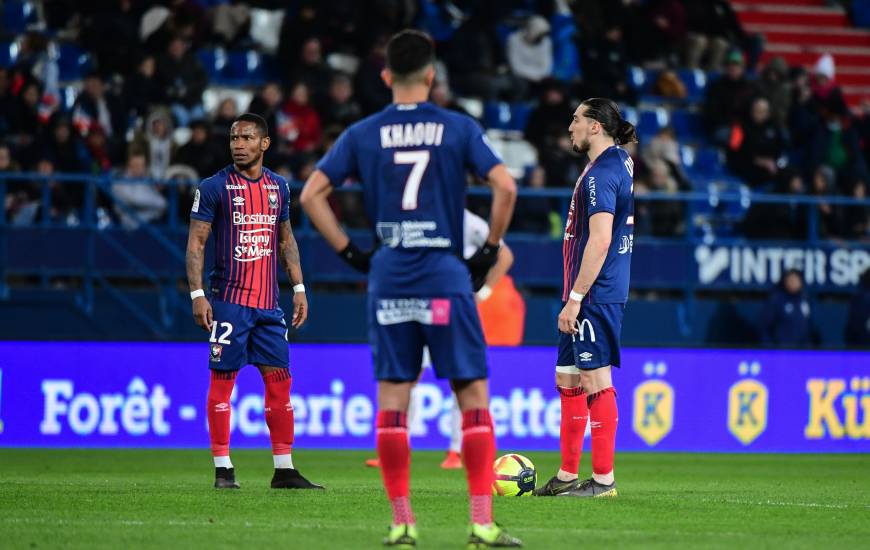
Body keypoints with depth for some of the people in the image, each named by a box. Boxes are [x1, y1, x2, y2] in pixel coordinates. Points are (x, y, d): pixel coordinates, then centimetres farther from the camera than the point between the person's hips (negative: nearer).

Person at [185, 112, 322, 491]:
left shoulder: (278, 186, 11)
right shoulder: (214, 187, -4)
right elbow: (196, 243, -4)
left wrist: (298, 287, 13)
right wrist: (197, 294, -12)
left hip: (269, 303, 5)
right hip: (228, 300, -5)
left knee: (279, 379, 3)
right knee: (223, 379, -3)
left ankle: (284, 470, 7)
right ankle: (223, 469, 2)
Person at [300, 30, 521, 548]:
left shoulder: (362, 134, 4)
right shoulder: (459, 128, -1)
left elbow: (311, 195, 1)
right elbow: (505, 186, -10)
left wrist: (350, 252, 7)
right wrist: (490, 250, 1)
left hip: (388, 280, 2)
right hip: (446, 279, -2)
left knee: (392, 401, 6)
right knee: (474, 397, 3)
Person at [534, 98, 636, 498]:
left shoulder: (601, 174, -16)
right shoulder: (622, 163, 16)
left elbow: (600, 240, -22)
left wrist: (575, 298, -21)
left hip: (595, 296, -11)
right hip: (598, 297, 11)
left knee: (595, 380, -8)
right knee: (567, 379, 14)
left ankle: (603, 480, -6)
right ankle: (567, 476, 19)